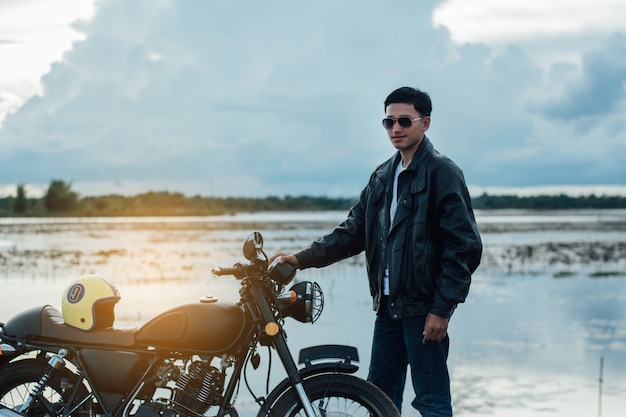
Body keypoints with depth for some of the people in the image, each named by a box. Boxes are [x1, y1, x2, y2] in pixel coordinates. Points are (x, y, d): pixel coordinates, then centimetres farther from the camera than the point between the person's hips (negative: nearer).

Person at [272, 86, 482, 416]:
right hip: (388, 306, 8)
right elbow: (354, 231, 16)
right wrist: (303, 258, 4)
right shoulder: (383, 176, 15)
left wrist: (442, 308, -16)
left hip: (423, 309, -7)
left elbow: (464, 247, -13)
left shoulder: (442, 173, -8)